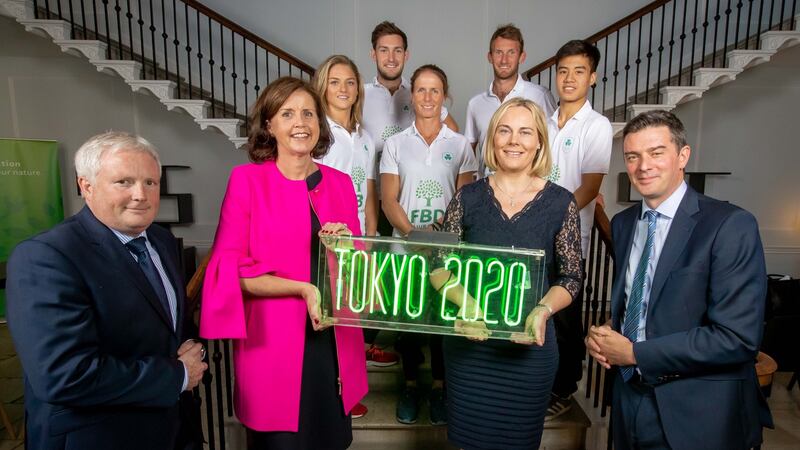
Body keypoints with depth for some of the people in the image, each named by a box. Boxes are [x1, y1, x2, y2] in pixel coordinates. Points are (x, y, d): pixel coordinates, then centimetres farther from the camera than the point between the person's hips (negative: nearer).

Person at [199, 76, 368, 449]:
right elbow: (227, 270, -10)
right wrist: (302, 288, -18)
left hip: (333, 344, 4)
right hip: (273, 344, -4)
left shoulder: (340, 183, 4)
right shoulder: (247, 180, -7)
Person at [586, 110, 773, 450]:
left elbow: (738, 337, -21)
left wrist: (634, 353, -17)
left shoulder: (731, 226, -15)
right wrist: (605, 333, -6)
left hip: (699, 413, -5)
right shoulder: (623, 224, 3)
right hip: (629, 397, 5)